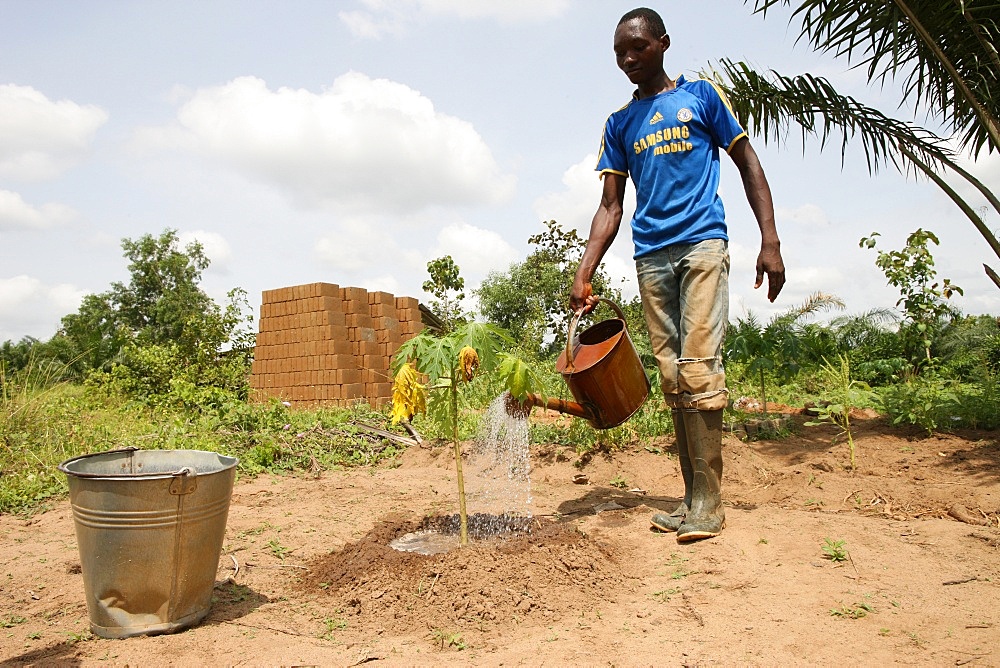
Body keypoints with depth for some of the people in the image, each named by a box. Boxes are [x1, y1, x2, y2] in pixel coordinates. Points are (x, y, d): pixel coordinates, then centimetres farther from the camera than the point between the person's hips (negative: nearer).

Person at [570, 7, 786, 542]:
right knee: (671, 379, 3)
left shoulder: (701, 96, 9)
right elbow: (610, 206, 11)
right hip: (651, 257, 4)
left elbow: (748, 165, 7)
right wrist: (583, 275, -1)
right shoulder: (619, 124, 17)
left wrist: (770, 241, -5)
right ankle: (691, 497, 10)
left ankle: (708, 502, -6)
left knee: (698, 369, -14)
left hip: (701, 244, -4)